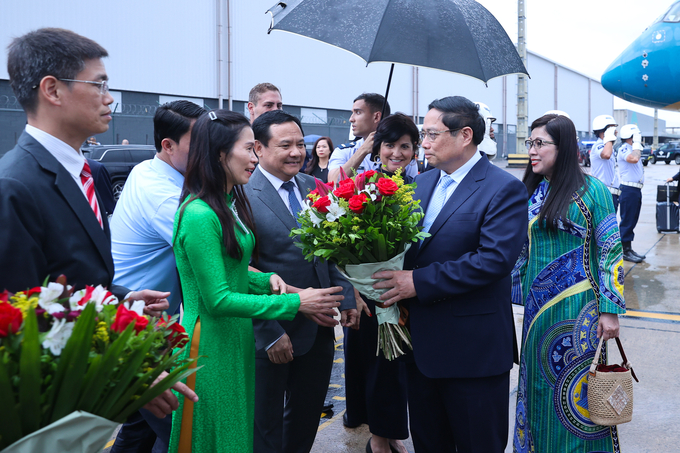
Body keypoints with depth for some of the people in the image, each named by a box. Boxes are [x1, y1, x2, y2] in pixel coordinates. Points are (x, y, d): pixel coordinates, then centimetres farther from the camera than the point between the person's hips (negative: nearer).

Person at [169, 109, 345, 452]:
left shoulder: (232, 203, 7)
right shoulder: (199, 216, -22)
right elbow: (218, 300, -23)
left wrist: (267, 280, -5)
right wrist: (295, 303, -21)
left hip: (237, 340, 9)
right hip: (211, 344, -8)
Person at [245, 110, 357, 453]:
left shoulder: (313, 187, 6)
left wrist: (345, 298, 4)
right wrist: (270, 333, -17)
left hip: (320, 330, 6)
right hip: (273, 335, -6)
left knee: (306, 421, 22)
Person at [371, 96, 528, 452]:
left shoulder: (504, 189, -13)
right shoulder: (421, 183, 10)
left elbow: (495, 259, -24)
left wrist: (419, 282, -24)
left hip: (473, 350, -7)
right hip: (421, 343, 7)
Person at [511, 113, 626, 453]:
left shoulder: (592, 191, -9)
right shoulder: (530, 192, 6)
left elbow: (610, 251, -9)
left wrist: (610, 310, -12)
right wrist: (519, 292, 12)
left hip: (577, 309, -5)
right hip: (538, 305, 5)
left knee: (577, 387, 4)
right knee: (539, 383, 14)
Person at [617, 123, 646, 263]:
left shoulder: (633, 149, 19)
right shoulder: (624, 149, -12)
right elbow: (633, 158, -32)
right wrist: (637, 143, -21)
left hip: (636, 189, 10)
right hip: (628, 190, -10)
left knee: (632, 221, 13)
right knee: (627, 221, -6)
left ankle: (629, 249, 19)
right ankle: (625, 251, -1)